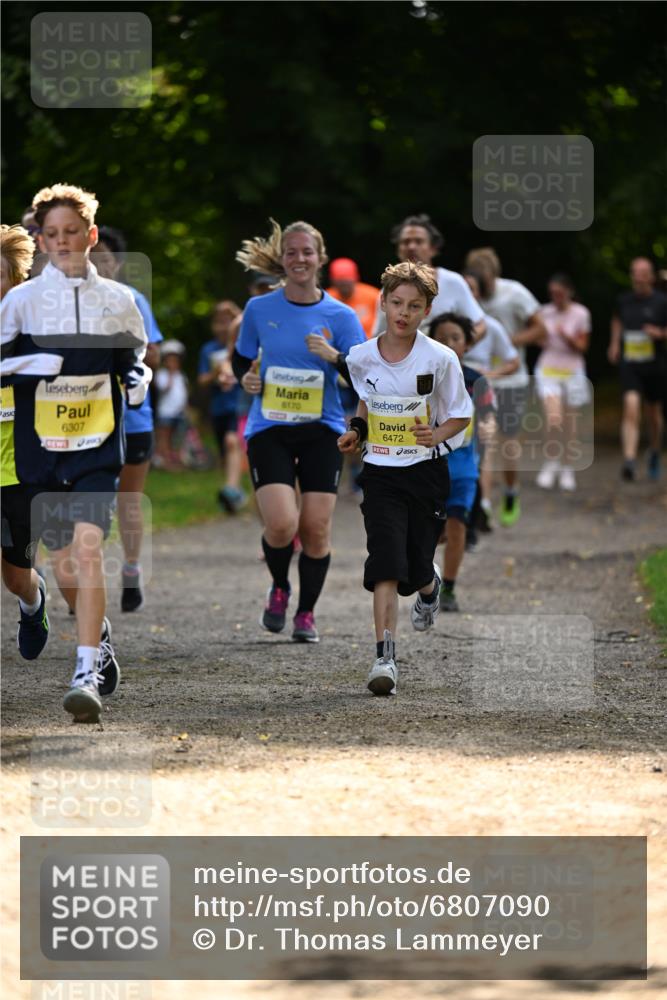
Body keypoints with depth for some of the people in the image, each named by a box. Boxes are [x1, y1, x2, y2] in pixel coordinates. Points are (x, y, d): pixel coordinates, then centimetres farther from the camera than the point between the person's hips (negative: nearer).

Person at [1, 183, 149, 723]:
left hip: (97, 448, -2)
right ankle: (99, 636, 38)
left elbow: (133, 361, 17)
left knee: (87, 548, -19)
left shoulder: (118, 300, 6)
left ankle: (87, 673, -23)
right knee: (63, 560, 8)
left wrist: (138, 385, -5)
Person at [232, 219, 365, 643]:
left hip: (321, 431, 0)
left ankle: (307, 612, 18)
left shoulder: (340, 316, 0)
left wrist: (334, 357, -21)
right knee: (281, 524, -17)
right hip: (269, 429, 0)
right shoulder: (259, 309, 3)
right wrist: (246, 379, -3)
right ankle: (279, 588, 14)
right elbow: (242, 360, 18)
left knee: (316, 528, -3)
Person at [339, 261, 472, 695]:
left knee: (416, 568, 7)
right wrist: (357, 429, 5)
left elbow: (461, 415, -1)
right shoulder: (361, 358, -1)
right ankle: (385, 656, -17)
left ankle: (430, 586, 47)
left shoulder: (440, 359, -10)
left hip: (426, 472, -1)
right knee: (385, 565, -14)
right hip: (381, 474, 1)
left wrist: (437, 435, -20)